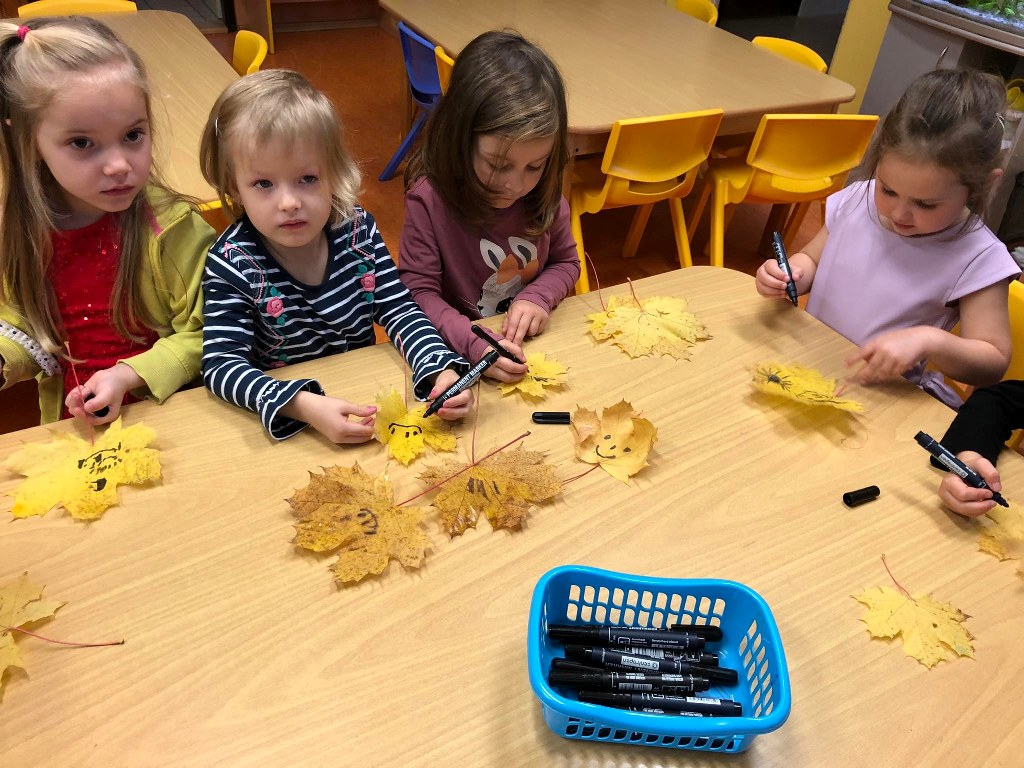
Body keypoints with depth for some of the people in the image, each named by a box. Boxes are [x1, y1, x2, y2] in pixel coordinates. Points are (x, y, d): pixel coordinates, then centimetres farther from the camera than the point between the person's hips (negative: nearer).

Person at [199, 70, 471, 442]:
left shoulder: (359, 231, -7)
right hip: (280, 422, -2)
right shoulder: (233, 263, -16)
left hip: (365, 397, 3)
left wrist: (442, 370, -23)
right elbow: (221, 363, -21)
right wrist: (305, 407, -37)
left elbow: (400, 311, -4)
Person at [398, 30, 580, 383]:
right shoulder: (429, 198, -17)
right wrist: (472, 342, -29)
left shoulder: (544, 195, -5)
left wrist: (538, 297, -12)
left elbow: (566, 262, 9)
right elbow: (419, 291, -13)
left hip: (536, 347, 3)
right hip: (460, 354, -3)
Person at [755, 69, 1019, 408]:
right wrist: (790, 273, -10)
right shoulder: (855, 201, -3)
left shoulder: (977, 260, -14)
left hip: (889, 396, -3)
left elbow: (993, 363, -11)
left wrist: (929, 340, -30)